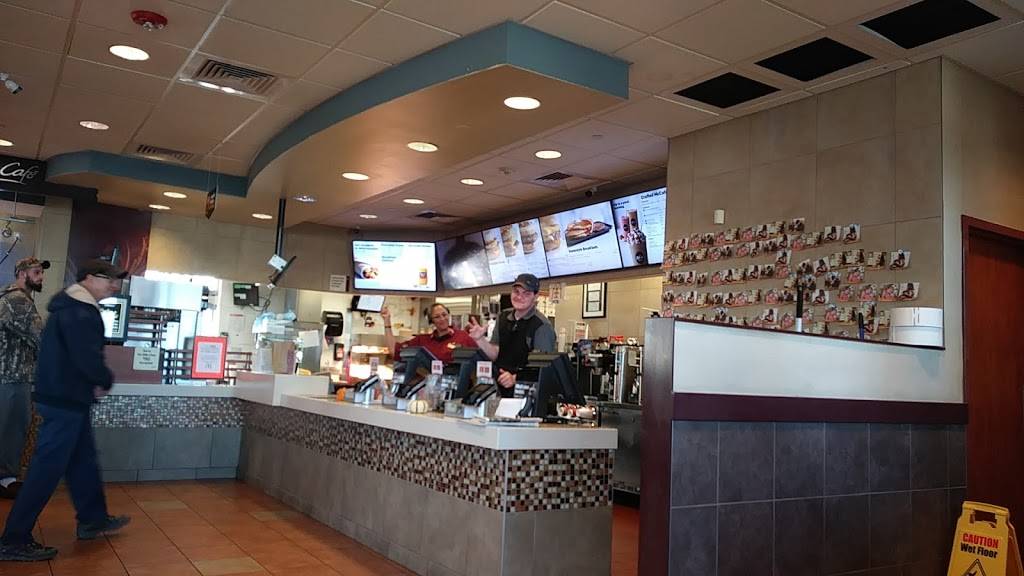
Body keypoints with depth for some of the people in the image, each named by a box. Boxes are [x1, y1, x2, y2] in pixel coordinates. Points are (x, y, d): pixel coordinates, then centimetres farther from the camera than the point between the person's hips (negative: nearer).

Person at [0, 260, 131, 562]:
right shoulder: (80, 311, -19)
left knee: (83, 459, 17)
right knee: (47, 468, -5)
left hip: (65, 395, 11)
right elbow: (88, 357, -26)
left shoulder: (73, 306, 15)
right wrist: (105, 381, -7)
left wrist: (96, 381, 4)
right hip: (65, 399, -11)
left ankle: (93, 520, 28)